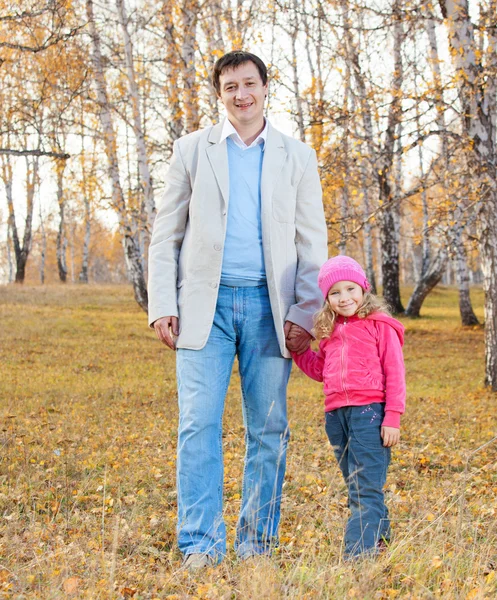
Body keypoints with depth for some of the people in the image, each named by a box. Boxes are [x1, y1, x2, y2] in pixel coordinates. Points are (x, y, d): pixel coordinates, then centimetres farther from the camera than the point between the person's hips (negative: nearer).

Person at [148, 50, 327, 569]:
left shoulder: (297, 157, 11)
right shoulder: (192, 149, 10)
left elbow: (313, 244, 8)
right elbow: (165, 235, 9)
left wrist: (303, 314, -2)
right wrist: (162, 306, -2)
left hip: (268, 307, 1)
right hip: (205, 305, -1)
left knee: (268, 430, 2)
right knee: (199, 425, -8)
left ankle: (257, 545, 12)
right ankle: (200, 546, -3)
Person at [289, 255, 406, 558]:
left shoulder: (380, 325, -3)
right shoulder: (330, 331, 16)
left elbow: (394, 374, -6)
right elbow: (320, 370, 27)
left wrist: (392, 418, -11)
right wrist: (298, 350, 14)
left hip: (369, 412, -7)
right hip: (336, 416, 7)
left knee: (366, 488, -9)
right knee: (356, 488, 13)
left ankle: (360, 551, -12)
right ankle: (379, 535, 24)